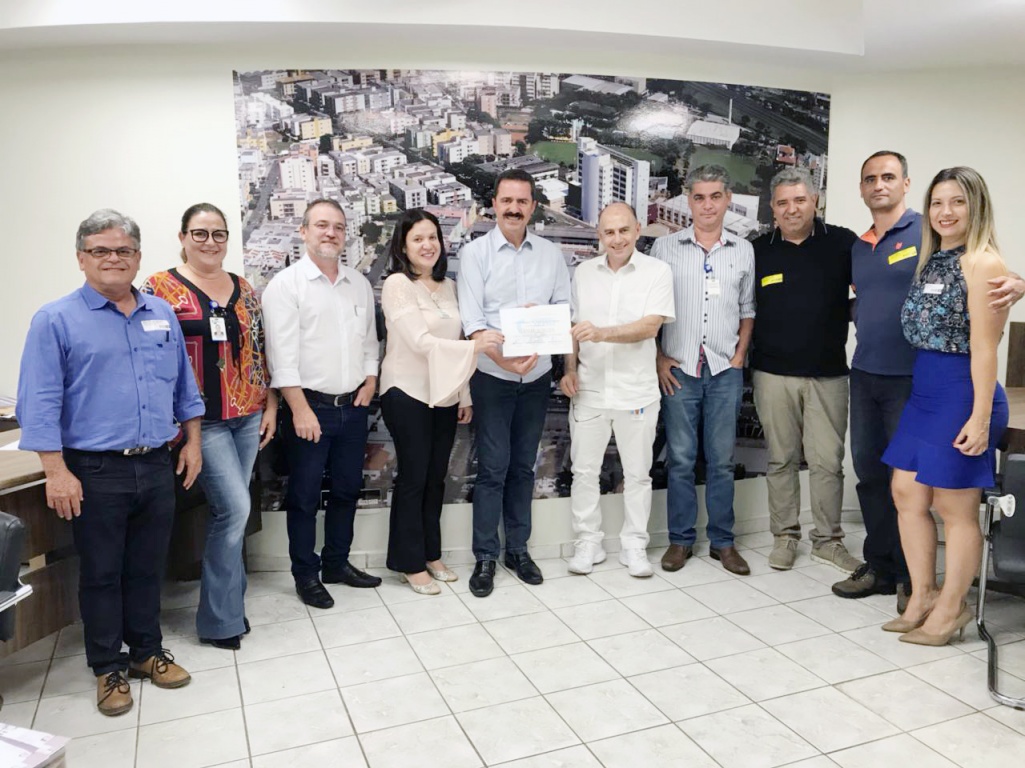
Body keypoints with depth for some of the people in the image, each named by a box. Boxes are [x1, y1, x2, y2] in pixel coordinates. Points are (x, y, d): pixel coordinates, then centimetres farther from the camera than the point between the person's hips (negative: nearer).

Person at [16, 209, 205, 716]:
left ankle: (147, 651, 32)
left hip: (157, 466, 4)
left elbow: (184, 385, 16)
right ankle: (108, 668, 25)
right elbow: (39, 404, -9)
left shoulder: (161, 314, 10)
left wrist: (192, 442, 12)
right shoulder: (56, 320, -5)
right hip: (96, 473, -4)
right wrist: (57, 473, -14)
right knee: (101, 573, 9)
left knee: (148, 568, 15)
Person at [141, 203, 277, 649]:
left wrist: (270, 406, 9)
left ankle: (227, 603, 27)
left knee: (228, 512, 12)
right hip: (201, 420, -5)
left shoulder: (244, 289, 10)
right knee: (235, 509, -9)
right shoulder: (160, 288, -5)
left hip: (248, 416, 5)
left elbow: (259, 352, 13)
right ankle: (220, 619, 7)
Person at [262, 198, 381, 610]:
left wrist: (370, 382, 3)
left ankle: (337, 562, 31)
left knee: (347, 490, 15)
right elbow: (282, 353, -13)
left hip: (353, 406, 6)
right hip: (309, 406, -5)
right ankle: (306, 574, 20)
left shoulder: (359, 283, 11)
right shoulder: (286, 284, -7)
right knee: (304, 496, 5)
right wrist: (301, 409, -17)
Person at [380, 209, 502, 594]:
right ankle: (411, 564, 15)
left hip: (445, 394, 6)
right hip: (408, 394, -6)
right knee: (413, 478, 2)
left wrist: (464, 395, 10)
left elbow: (454, 340, 12)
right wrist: (474, 346, -30)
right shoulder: (397, 285, -11)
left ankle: (431, 554, 27)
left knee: (435, 478, 13)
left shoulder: (448, 286, 9)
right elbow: (419, 340, -20)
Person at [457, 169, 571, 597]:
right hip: (493, 376, -3)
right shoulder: (475, 253, -3)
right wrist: (503, 357, -27)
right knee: (493, 468, -1)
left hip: (537, 376, 3)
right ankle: (485, 557, 12)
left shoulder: (551, 254, 7)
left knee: (523, 466, 12)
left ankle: (518, 549, 24)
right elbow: (471, 320, -12)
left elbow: (564, 309, 4)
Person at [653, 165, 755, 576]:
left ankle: (723, 542, 19)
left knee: (722, 460, 7)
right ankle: (680, 540, 17)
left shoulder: (744, 250, 8)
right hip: (679, 368, -1)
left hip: (725, 370, 1)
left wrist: (740, 354, 2)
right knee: (680, 459, 5)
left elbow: (748, 309, 12)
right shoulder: (665, 247, 2)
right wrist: (659, 359, -3)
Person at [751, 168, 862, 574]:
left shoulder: (842, 243, 0)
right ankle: (785, 536, 21)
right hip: (774, 374, 1)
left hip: (827, 373, -1)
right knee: (781, 460, 9)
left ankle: (828, 540, 18)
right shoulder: (759, 251, 5)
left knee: (827, 461, 5)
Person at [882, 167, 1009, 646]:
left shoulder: (982, 263, -12)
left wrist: (981, 415, -18)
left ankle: (950, 609, 19)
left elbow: (984, 346, -17)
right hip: (924, 389, 8)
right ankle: (923, 596, 26)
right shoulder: (931, 260, 12)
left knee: (954, 507, 3)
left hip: (963, 391, -8)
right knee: (906, 493, 11)